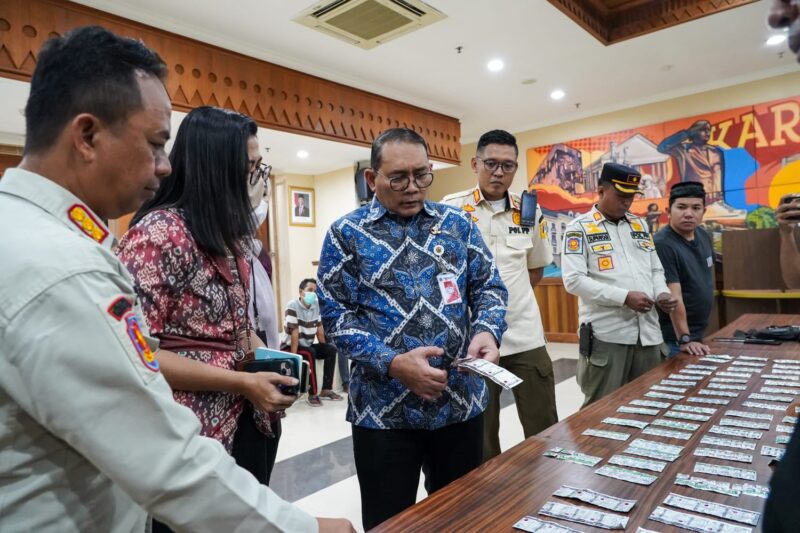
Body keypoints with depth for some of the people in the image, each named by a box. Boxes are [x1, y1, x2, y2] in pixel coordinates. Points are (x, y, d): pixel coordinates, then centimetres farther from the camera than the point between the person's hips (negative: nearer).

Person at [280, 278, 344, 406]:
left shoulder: (316, 306, 2)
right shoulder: (292, 306, -19)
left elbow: (319, 328, 7)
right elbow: (294, 333, -25)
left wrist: (323, 349, 3)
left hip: (308, 345, 7)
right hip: (290, 346, -7)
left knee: (331, 349, -10)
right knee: (310, 353, -33)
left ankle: (326, 390, -7)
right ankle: (313, 394, -26)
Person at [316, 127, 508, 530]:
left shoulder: (458, 223, 6)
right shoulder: (346, 234, -3)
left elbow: (489, 286, 6)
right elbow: (337, 317, -8)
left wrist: (487, 331, -16)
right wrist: (393, 363, -21)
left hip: (461, 400, 3)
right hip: (383, 409, -2)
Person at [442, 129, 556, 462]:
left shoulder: (530, 211, 7)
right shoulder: (452, 208, -5)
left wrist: (510, 297, 6)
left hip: (525, 334, 3)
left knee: (545, 430, 12)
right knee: (480, 436, 11)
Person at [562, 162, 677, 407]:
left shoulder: (639, 224, 16)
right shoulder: (580, 227, -3)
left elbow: (656, 269, 20)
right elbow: (574, 280, -14)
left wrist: (662, 293, -2)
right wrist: (624, 297, -19)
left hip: (648, 333, 6)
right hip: (606, 335, -6)